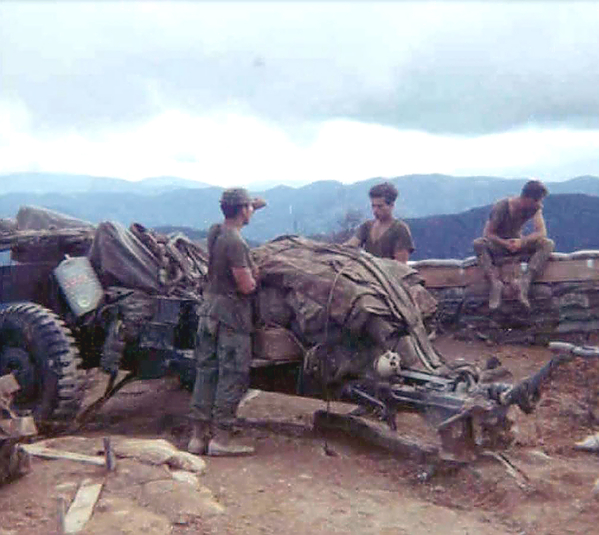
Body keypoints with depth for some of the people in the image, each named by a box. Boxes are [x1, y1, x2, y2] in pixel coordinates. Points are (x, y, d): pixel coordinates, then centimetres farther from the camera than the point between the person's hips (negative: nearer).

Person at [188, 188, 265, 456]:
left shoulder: (215, 232, 7)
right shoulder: (235, 242, -19)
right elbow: (246, 286, -19)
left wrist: (249, 271, 13)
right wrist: (255, 277, 1)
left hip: (210, 308, 8)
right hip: (231, 314, -8)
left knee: (206, 371, 11)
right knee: (233, 376, 1)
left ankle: (198, 435, 17)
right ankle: (221, 438, 6)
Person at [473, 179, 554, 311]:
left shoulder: (535, 208, -9)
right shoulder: (501, 207, -20)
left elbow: (541, 232, -15)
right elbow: (488, 233, -17)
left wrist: (522, 241, -32)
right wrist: (505, 243, -32)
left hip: (518, 244, 3)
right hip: (498, 245, -3)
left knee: (548, 244, -23)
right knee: (478, 244, -36)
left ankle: (525, 282, -35)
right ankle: (495, 282, -42)